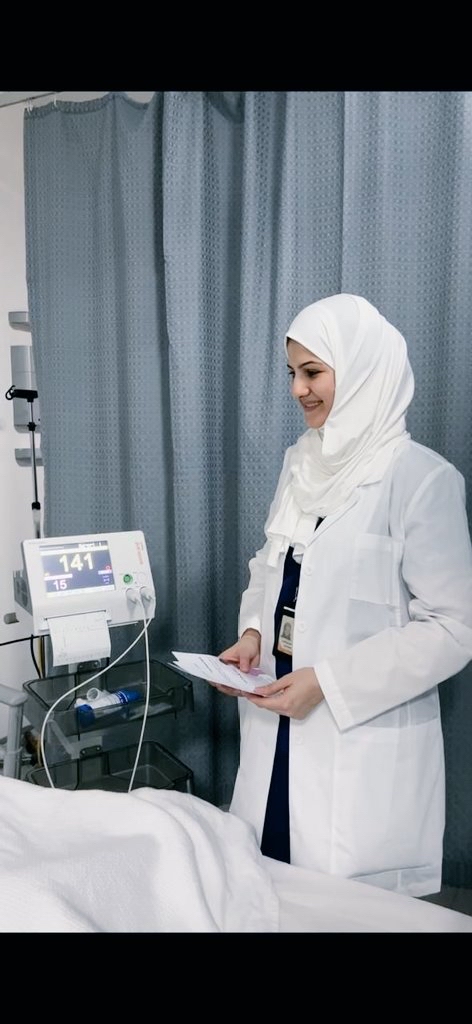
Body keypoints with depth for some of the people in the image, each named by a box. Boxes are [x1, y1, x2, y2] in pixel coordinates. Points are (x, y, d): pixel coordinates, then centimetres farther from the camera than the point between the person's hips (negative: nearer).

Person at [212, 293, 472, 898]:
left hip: (363, 737, -6)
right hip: (278, 721, 6)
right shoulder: (300, 463, 8)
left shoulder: (421, 478, -13)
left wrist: (328, 682, -18)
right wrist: (253, 633, -1)